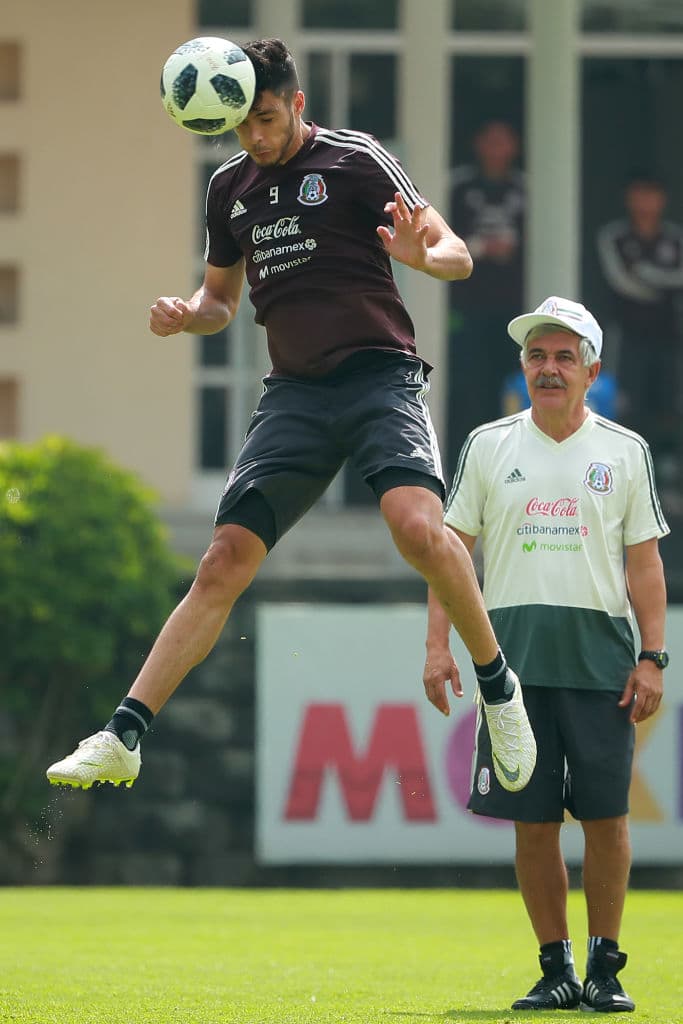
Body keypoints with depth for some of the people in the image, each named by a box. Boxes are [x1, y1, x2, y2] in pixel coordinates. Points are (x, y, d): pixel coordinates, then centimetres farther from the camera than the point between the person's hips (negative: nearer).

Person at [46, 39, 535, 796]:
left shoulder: (354, 160, -3)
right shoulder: (230, 187, 13)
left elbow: (458, 255, -8)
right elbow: (221, 295, 27)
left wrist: (421, 255, -32)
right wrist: (186, 315, 3)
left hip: (379, 373, -5)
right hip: (294, 390, 5)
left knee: (418, 527, -29)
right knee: (224, 563, -4)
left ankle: (498, 685, -9)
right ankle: (124, 736, -4)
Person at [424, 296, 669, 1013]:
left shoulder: (623, 451, 7)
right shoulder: (489, 445, 9)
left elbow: (644, 563, 7)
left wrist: (652, 658, -2)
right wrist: (438, 644, -1)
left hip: (602, 657, -1)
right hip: (514, 655, 1)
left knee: (605, 815, -4)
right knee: (532, 820, 0)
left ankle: (605, 965, 6)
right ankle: (556, 967, 8)